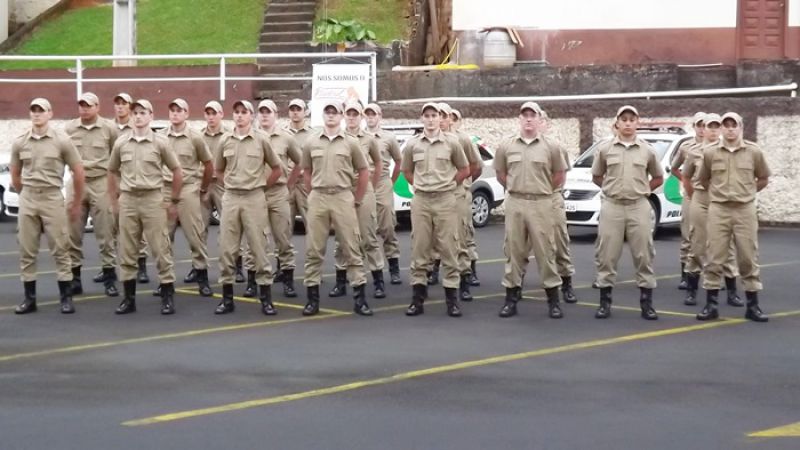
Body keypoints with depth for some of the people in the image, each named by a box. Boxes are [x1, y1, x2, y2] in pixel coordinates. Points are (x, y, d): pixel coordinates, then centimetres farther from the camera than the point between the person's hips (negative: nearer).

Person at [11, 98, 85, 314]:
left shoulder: (61, 140, -3)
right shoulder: (19, 142, 4)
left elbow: (78, 171, 2)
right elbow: (15, 175, 17)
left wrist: (77, 203, 5)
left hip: (53, 198, -3)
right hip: (27, 200, 3)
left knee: (60, 249, -1)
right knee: (26, 251, 6)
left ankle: (66, 297, 5)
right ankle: (29, 298, 13)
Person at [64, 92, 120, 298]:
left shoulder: (109, 128, -3)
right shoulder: (69, 128, 2)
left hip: (101, 183, -2)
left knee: (105, 233, 1)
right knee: (73, 233, 4)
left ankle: (110, 278, 7)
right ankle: (74, 277, 12)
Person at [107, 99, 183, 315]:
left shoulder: (160, 142, -2)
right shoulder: (121, 143, 5)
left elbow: (177, 171, 4)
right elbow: (112, 171, 18)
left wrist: (174, 201, 5)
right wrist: (114, 199, 14)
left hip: (153, 199, -3)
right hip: (128, 200, 3)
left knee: (161, 250, -1)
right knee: (127, 252, 6)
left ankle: (168, 297, 5)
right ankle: (128, 297, 14)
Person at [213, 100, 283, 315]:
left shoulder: (261, 139, -2)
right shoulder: (225, 141, 5)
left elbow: (276, 169, 7)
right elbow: (219, 170, 19)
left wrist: (261, 186, 6)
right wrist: (230, 185, 9)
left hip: (254, 198, -3)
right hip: (230, 198, 3)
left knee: (259, 247, -1)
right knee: (226, 249, 3)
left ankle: (266, 298, 5)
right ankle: (227, 298, 11)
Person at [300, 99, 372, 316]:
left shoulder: (350, 143, 3)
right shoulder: (311, 142, 7)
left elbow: (364, 173, 8)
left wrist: (357, 200, 7)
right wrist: (314, 194, 11)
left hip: (343, 197, -1)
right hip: (318, 198, 1)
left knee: (351, 247, 0)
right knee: (313, 249, 3)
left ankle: (359, 298, 3)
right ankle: (312, 297, 10)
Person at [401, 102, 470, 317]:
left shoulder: (451, 143, 0)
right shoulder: (412, 144, 4)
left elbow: (464, 170, 10)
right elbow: (406, 170, 18)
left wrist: (447, 184, 6)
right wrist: (419, 186, 9)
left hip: (445, 200, -1)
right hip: (420, 201, 2)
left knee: (448, 249, 0)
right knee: (419, 249, 4)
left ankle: (452, 298, 5)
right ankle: (418, 297, 10)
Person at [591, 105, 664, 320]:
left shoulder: (647, 150, 3)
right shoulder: (605, 149, 2)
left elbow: (658, 178, 14)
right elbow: (596, 176, 14)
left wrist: (642, 190, 5)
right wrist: (613, 188, 5)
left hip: (638, 207, 0)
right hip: (612, 206, 0)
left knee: (643, 254, 2)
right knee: (607, 255, 1)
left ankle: (646, 302, 8)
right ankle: (605, 301, 9)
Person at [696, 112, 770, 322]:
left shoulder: (754, 151, 1)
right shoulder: (710, 152, 1)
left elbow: (763, 179, 13)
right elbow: (704, 179, 15)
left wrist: (747, 193, 11)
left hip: (745, 210, 0)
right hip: (718, 210, 0)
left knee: (748, 258, 4)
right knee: (714, 259, 1)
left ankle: (752, 306, 11)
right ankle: (710, 305, 7)